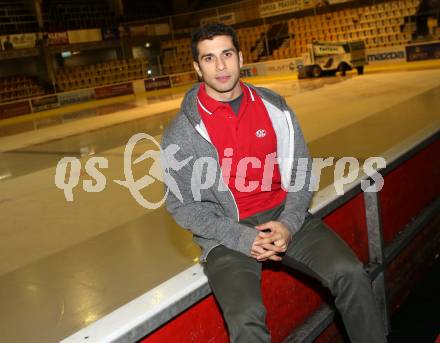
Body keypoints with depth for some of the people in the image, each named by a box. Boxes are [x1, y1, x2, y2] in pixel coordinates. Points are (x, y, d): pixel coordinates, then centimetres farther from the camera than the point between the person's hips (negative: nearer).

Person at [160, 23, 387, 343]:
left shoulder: (273, 107, 4)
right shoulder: (181, 133, -6)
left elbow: (301, 172, 7)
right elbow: (182, 206, -5)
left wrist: (288, 223, -11)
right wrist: (242, 238, -15)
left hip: (284, 218, 3)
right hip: (228, 234, -3)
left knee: (350, 274, -16)